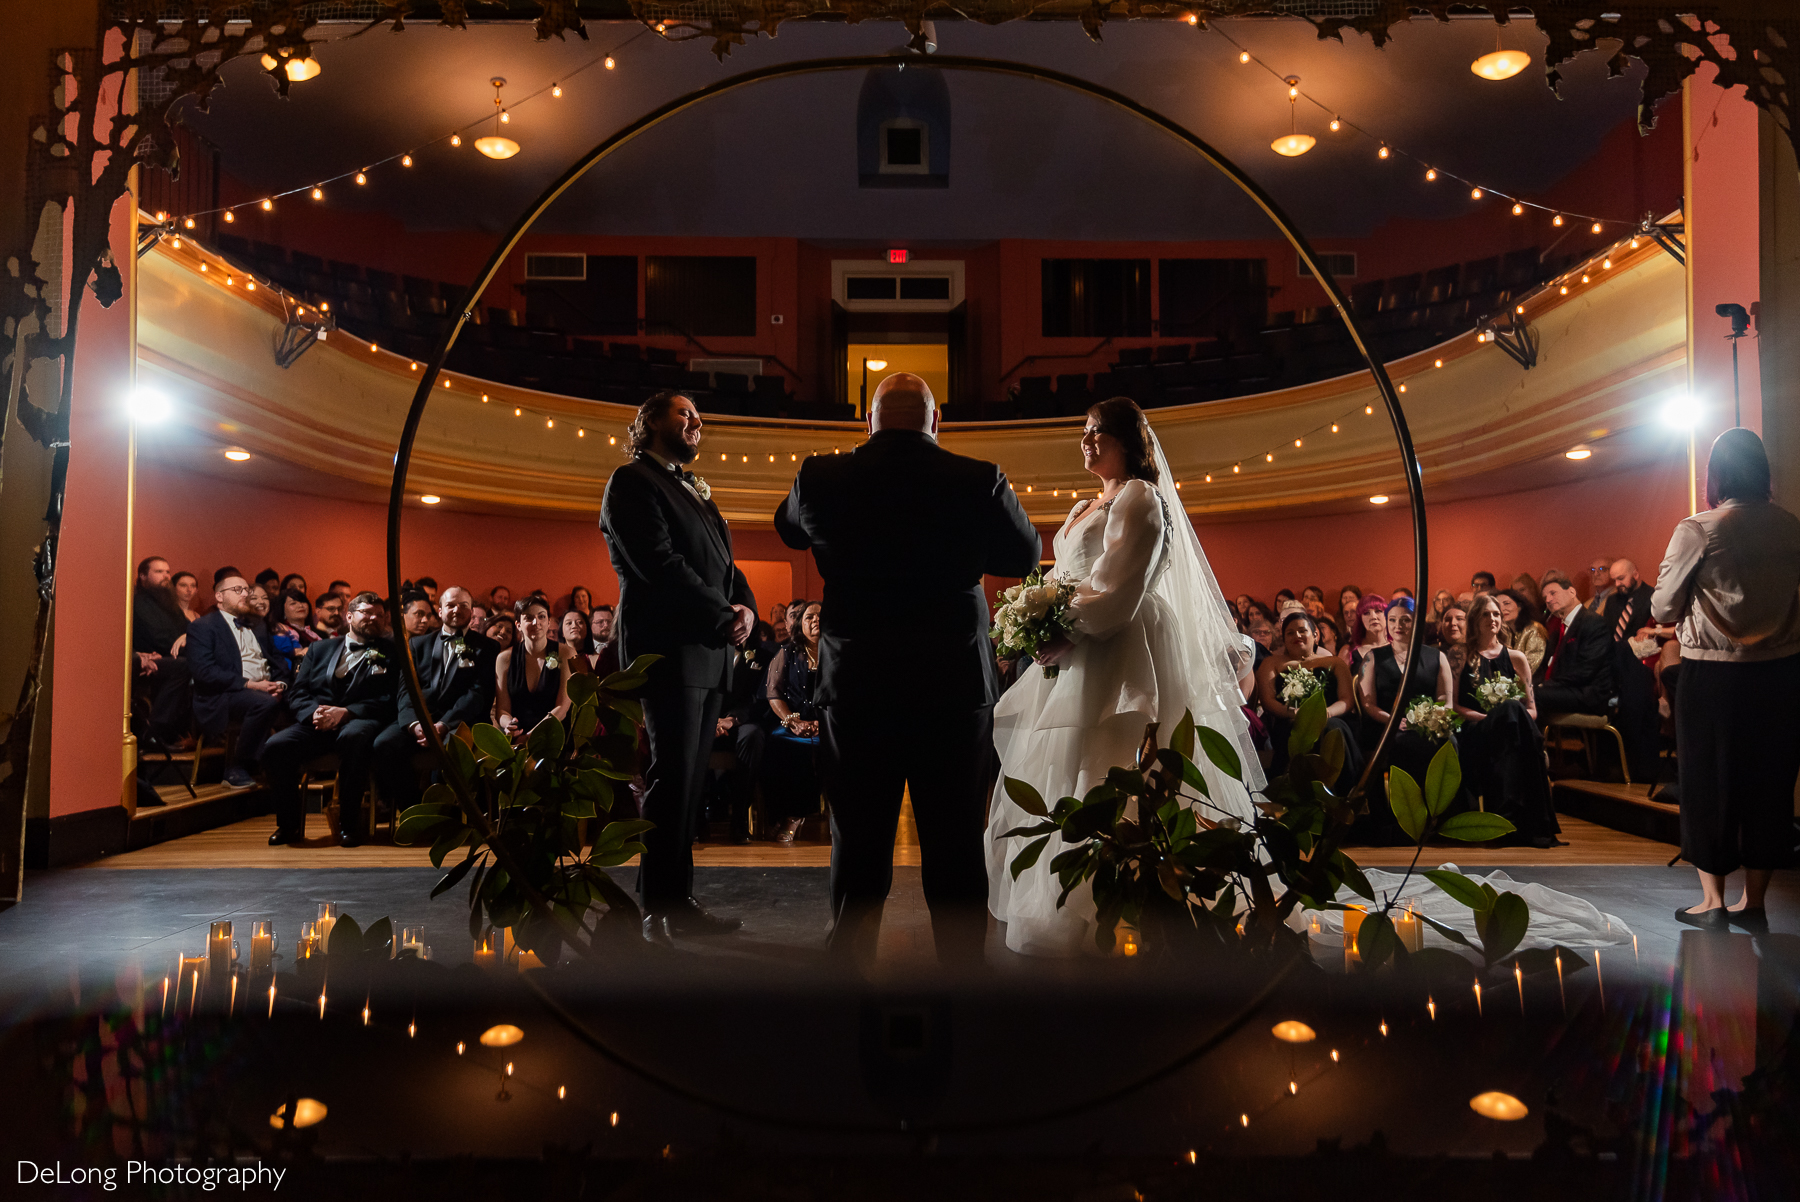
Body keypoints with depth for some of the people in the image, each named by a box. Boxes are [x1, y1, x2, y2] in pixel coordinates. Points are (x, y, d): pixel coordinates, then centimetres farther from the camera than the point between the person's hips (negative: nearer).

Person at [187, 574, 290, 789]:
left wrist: (280, 684, -4)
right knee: (265, 702, -35)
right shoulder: (202, 627, 3)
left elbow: (277, 662, 20)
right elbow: (204, 671, -11)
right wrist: (250, 684, -18)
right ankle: (236, 770, -19)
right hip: (223, 697, -6)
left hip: (266, 690, 6)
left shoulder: (257, 626, 25)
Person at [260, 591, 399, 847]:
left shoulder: (389, 654, 13)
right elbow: (297, 693, 14)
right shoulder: (321, 649, 23)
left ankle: (349, 823, -25)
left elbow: (386, 702, 1)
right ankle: (289, 824, -5)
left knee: (354, 737, -40)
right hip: (316, 725, 3)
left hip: (358, 722, -3)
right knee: (275, 747, -26)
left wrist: (345, 712, -14)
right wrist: (314, 712, -9)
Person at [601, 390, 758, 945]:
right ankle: (659, 910, -1)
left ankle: (678, 901, 13)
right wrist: (723, 618, -11)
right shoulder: (632, 482, -2)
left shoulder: (693, 490, 24)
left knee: (690, 780, 8)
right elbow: (660, 563, -14)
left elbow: (723, 562, 21)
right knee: (672, 779, -8)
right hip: (667, 649, -8)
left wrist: (746, 608, 1)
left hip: (709, 652, 8)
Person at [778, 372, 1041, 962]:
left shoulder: (822, 477, -3)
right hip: (955, 691, -1)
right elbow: (1025, 556, 9)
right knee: (956, 853, 10)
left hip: (855, 691, 1)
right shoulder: (978, 480, -7)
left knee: (858, 853, 12)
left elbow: (788, 528, 18)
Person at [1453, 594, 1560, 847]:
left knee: (1513, 713, -35)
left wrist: (1510, 716, -9)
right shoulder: (1463, 657, 14)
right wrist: (1488, 717, -11)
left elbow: (1531, 709, 14)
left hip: (1512, 732, 2)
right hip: (1475, 735, -2)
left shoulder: (1515, 658, 19)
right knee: (1510, 710, -34)